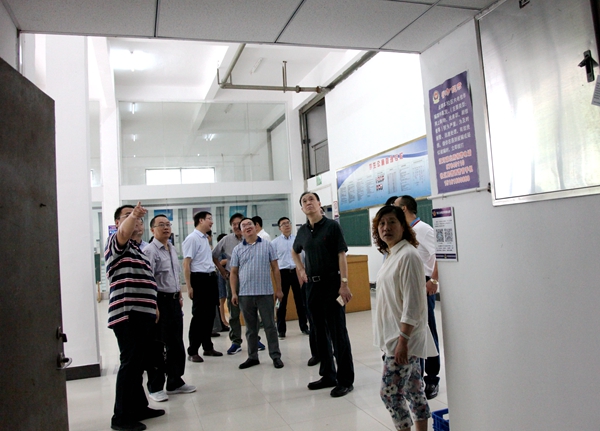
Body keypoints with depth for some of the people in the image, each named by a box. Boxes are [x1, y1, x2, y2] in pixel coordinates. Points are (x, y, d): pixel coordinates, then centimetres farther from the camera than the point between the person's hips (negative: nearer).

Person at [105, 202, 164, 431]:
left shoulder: (136, 249, 23)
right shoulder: (116, 242, -3)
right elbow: (124, 233, -30)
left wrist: (153, 308, 25)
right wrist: (132, 215, -46)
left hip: (143, 313, 9)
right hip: (127, 314, -9)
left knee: (138, 363, 16)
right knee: (130, 364, -6)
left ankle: (138, 407, 27)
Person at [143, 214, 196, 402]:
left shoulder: (172, 249, 13)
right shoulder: (150, 251, -12)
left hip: (174, 300, 8)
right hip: (159, 301, -8)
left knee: (176, 343, 14)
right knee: (157, 346, 2)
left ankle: (175, 382, 27)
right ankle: (155, 387, 15)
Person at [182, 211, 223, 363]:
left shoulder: (205, 239, 14)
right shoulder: (192, 239, -12)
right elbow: (186, 264, -16)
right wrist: (189, 286, -19)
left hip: (211, 278, 8)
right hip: (199, 278, -8)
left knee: (210, 314, 15)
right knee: (199, 316, -1)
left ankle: (208, 347, 28)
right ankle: (192, 351, 11)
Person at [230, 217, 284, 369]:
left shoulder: (267, 245, 3)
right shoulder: (237, 249, 7)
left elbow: (275, 268, 4)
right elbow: (234, 273, 8)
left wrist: (278, 289, 0)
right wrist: (234, 293, 1)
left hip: (265, 293, -2)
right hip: (245, 294, 2)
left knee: (270, 326, 4)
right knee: (250, 328, 11)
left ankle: (276, 356, 14)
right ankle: (253, 357, 23)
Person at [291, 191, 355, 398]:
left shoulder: (332, 226, -6)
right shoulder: (303, 231, 9)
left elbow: (341, 255, -11)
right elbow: (294, 251, 28)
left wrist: (344, 283, -17)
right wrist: (301, 269, 14)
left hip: (332, 283, -6)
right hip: (312, 285, 6)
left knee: (338, 333, -2)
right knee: (320, 332, 12)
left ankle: (345, 380, 8)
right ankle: (328, 375, 25)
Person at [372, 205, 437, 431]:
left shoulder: (407, 255, -17)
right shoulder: (391, 255, 10)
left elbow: (412, 305, -20)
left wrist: (403, 340, -21)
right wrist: (401, 339, 17)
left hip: (404, 337, -9)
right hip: (394, 336, 9)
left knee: (389, 393, -3)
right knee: (414, 391, 17)